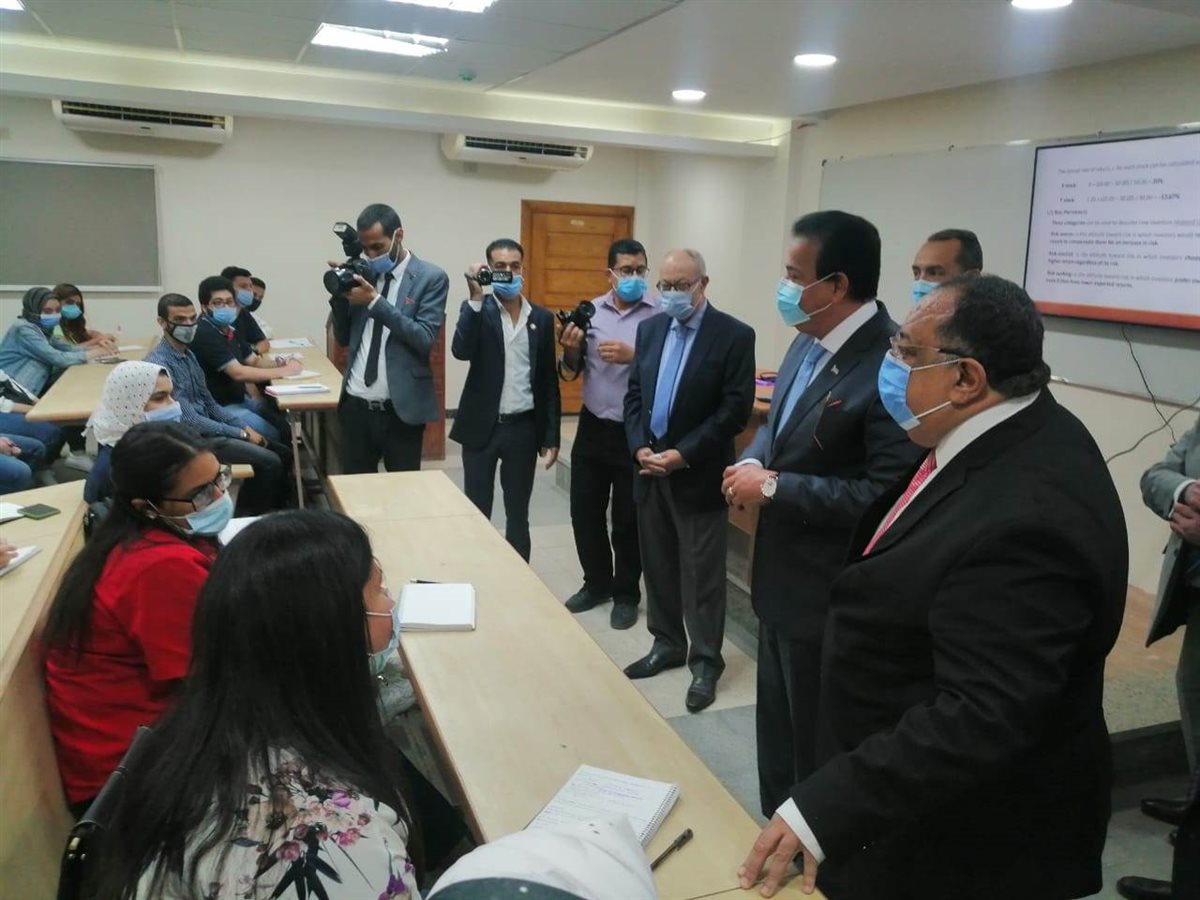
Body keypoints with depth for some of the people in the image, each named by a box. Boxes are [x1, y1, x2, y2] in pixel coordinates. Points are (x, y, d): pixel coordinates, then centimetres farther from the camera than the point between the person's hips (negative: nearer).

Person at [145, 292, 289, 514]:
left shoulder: (188, 355, 10)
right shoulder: (159, 363, -19)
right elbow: (190, 420, -22)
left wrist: (244, 427, 3)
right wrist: (240, 434, -16)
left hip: (207, 428, 9)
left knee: (282, 453, 3)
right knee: (269, 462, -20)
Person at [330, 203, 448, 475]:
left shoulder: (431, 277, -5)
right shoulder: (363, 274, 9)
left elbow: (425, 339, -15)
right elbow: (344, 338, 13)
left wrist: (375, 301, -18)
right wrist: (340, 296, -3)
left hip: (401, 409, -4)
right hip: (356, 405, 4)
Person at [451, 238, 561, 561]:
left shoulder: (542, 318, 5)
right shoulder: (477, 310, -1)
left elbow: (549, 381, 6)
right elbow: (461, 351, -21)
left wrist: (551, 436, 4)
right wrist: (476, 297, -23)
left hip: (523, 428, 2)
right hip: (481, 427, -2)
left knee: (518, 514, 12)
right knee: (477, 512, 5)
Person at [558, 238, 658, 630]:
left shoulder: (661, 315, -9)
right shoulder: (591, 310, 4)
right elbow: (571, 373, 7)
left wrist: (633, 356, -24)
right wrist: (571, 351, -13)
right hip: (592, 428, 4)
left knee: (628, 519, 8)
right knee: (584, 511, 13)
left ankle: (626, 594, 27)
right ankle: (596, 583, 33)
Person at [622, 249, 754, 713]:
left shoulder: (734, 335, -9)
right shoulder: (650, 329, 9)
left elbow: (735, 410, -14)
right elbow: (634, 393, 10)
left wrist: (682, 454, -18)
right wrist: (640, 447, -5)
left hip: (698, 474, -5)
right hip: (650, 469, 6)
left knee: (701, 574, 4)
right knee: (658, 565, 15)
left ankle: (705, 661, 18)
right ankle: (667, 644, 31)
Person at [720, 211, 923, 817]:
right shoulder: (809, 341, 3)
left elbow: (886, 495, -30)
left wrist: (773, 486, -23)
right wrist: (753, 461, -4)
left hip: (830, 595, -9)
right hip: (780, 577, 9)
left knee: (817, 749, 13)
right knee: (777, 729, 27)